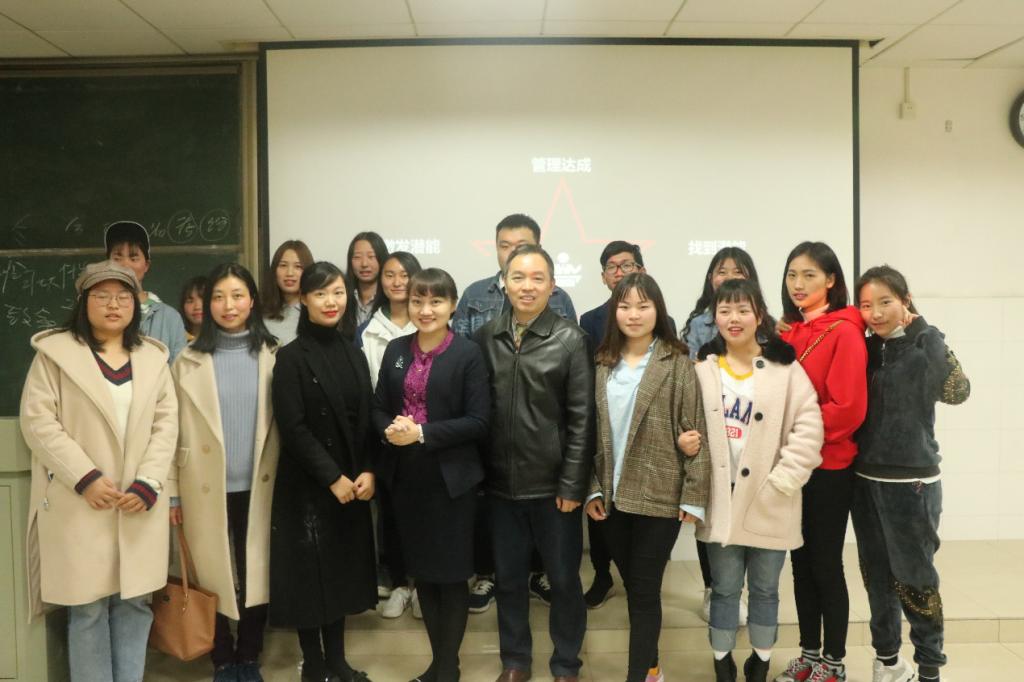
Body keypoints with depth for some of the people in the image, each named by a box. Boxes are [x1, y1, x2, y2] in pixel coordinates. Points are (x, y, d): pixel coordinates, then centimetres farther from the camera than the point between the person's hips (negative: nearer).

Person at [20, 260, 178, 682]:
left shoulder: (153, 356, 11)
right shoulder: (55, 352, 2)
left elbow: (167, 423, 5)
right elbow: (37, 421, -6)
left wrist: (147, 483, -7)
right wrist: (85, 477, -14)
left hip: (140, 503, 3)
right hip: (81, 502, -3)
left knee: (134, 602, 8)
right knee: (88, 607, 2)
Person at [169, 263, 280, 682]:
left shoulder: (272, 357, 0)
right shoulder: (188, 362, -1)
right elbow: (174, 429, 0)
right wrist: (171, 491, -1)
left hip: (258, 487, 0)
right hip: (208, 489, 0)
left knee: (257, 575, 8)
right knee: (215, 576, 8)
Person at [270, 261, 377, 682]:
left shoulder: (353, 355, 8)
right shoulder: (291, 357, -8)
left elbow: (366, 421, 7)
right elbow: (292, 427, -14)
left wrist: (368, 471, -6)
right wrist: (331, 477, -15)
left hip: (352, 484, 5)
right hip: (308, 485, -5)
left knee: (343, 569, 11)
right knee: (310, 572, 4)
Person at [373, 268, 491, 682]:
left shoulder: (468, 354, -8)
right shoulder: (396, 350, 7)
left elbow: (478, 422, -13)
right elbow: (379, 408, 8)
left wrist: (423, 433, -20)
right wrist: (390, 430, -14)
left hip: (450, 478, -5)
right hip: (405, 476, 5)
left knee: (451, 574, 7)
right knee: (421, 571, 15)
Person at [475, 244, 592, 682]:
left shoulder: (570, 339, -6)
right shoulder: (486, 337, 1)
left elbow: (582, 418, -8)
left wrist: (572, 484, -11)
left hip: (552, 484, -2)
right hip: (501, 482, 3)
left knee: (563, 578, 12)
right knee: (508, 577, 16)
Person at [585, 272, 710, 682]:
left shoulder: (678, 364, -6)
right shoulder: (602, 365, 7)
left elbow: (695, 432, -7)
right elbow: (593, 431, 7)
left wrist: (693, 494, -10)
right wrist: (594, 488, 3)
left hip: (659, 497, -4)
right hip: (612, 496, 5)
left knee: (644, 590, 2)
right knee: (633, 586, 15)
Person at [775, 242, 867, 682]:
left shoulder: (844, 332, -12)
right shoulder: (787, 331, 8)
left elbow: (848, 408, -19)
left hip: (828, 467, -6)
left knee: (826, 564, 5)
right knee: (801, 562, 14)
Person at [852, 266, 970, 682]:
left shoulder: (925, 343, -8)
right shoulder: (865, 349, 5)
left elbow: (957, 392, -18)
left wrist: (920, 329, -16)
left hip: (912, 482, -5)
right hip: (866, 479, 5)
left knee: (914, 578, 3)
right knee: (877, 577, 14)